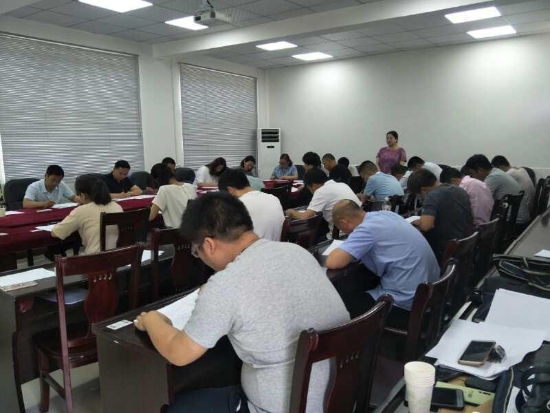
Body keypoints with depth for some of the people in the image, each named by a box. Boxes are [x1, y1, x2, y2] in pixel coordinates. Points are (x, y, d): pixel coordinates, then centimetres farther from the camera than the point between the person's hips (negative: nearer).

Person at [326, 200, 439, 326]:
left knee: (345, 301, 7)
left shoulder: (366, 229, -18)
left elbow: (332, 262, -25)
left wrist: (341, 249, -3)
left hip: (407, 304, -9)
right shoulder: (386, 214, 6)